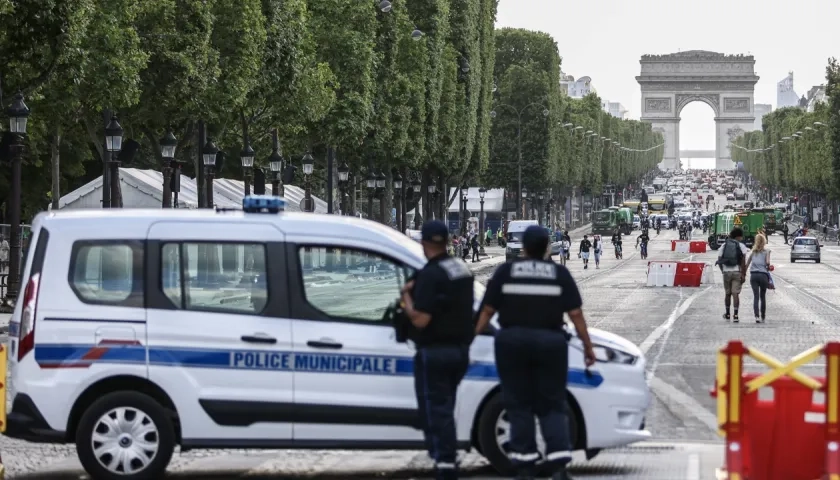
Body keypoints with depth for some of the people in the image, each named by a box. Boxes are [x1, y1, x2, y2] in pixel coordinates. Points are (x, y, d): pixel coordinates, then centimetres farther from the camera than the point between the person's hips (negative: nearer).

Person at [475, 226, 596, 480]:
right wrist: (587, 346, 6)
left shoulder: (505, 272, 2)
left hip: (512, 342, 0)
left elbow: (487, 311, 0)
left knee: (519, 406, 7)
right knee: (552, 406, 6)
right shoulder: (560, 274, 2)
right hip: (549, 343, 0)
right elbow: (575, 314, -1)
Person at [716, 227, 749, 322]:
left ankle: (727, 314, 24)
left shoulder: (724, 245, 9)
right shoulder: (741, 246, -2)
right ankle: (735, 315, -9)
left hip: (726, 272, 3)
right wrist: (744, 274, -6)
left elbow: (719, 259, 7)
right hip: (737, 272, -3)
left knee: (727, 293, 15)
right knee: (735, 293, -4)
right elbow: (743, 262, -8)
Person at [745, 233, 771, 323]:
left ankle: (757, 316, -19)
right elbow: (768, 262, -8)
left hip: (753, 275, 1)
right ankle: (763, 317, 20)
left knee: (756, 296, -3)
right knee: (763, 296, 12)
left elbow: (747, 263, 10)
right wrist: (768, 268, 13)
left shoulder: (753, 251, 12)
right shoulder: (766, 251, 3)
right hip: (763, 275, -1)